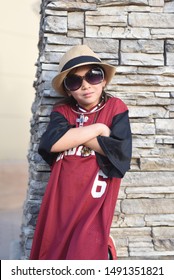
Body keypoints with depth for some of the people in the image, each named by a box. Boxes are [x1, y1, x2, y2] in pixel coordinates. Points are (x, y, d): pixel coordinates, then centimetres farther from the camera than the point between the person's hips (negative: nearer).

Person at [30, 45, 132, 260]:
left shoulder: (116, 108, 1)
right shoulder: (62, 111, 8)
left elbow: (120, 151, -13)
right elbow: (51, 143, -12)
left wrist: (72, 134, -6)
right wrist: (98, 128, -8)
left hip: (94, 204, -3)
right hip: (60, 203, 4)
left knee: (86, 255, -13)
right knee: (51, 254, 12)